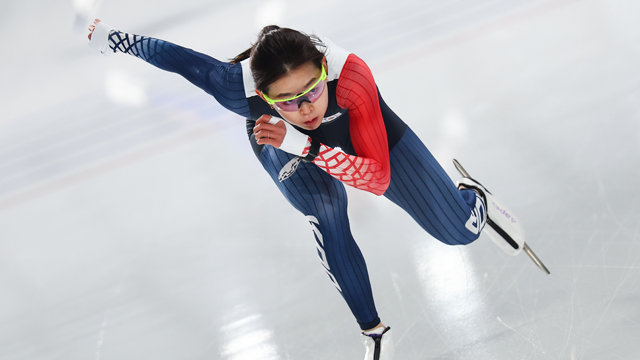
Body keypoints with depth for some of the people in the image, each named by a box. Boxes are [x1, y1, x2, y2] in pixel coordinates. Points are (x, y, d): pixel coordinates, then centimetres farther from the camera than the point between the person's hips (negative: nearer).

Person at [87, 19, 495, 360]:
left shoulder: (350, 73, -45)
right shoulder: (241, 88, -39)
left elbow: (380, 178, -43)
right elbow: (177, 56, -22)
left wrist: (304, 145, -55)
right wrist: (113, 37, -6)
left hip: (364, 131, -1)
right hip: (288, 148, 1)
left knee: (460, 231, -4)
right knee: (326, 218, -29)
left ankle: (472, 197, 37)